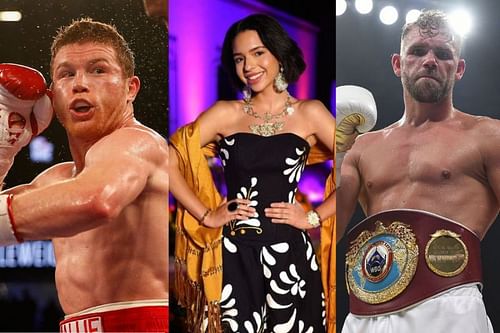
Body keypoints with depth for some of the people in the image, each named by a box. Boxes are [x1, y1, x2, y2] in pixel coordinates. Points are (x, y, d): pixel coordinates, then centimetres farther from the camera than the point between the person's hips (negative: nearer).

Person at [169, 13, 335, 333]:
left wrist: (314, 217, -4)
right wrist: (206, 216, -3)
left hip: (288, 253, -1)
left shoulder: (310, 114, 4)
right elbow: (168, 161, 1)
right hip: (234, 253, 1)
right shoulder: (225, 114, 6)